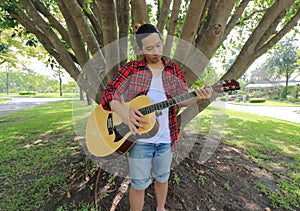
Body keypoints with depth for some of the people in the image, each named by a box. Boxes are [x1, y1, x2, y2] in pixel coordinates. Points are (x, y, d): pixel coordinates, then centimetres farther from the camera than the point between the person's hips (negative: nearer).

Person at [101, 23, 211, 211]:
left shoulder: (174, 69, 5)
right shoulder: (131, 68, -2)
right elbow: (109, 92, -7)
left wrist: (197, 97, -26)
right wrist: (123, 111, -26)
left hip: (165, 137, 3)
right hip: (138, 136, -2)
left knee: (162, 177, 22)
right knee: (139, 184, 10)